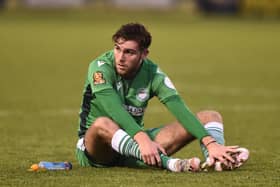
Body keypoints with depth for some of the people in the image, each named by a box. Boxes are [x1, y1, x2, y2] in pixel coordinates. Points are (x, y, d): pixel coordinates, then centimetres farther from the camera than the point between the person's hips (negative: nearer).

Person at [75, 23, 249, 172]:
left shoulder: (153, 73, -7)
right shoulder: (101, 67, -17)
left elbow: (180, 110, -19)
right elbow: (113, 108, -33)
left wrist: (211, 143, -34)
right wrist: (142, 139, -49)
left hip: (133, 144, 5)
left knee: (210, 116, -5)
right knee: (102, 124, -43)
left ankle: (217, 160, -41)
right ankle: (169, 163, -58)